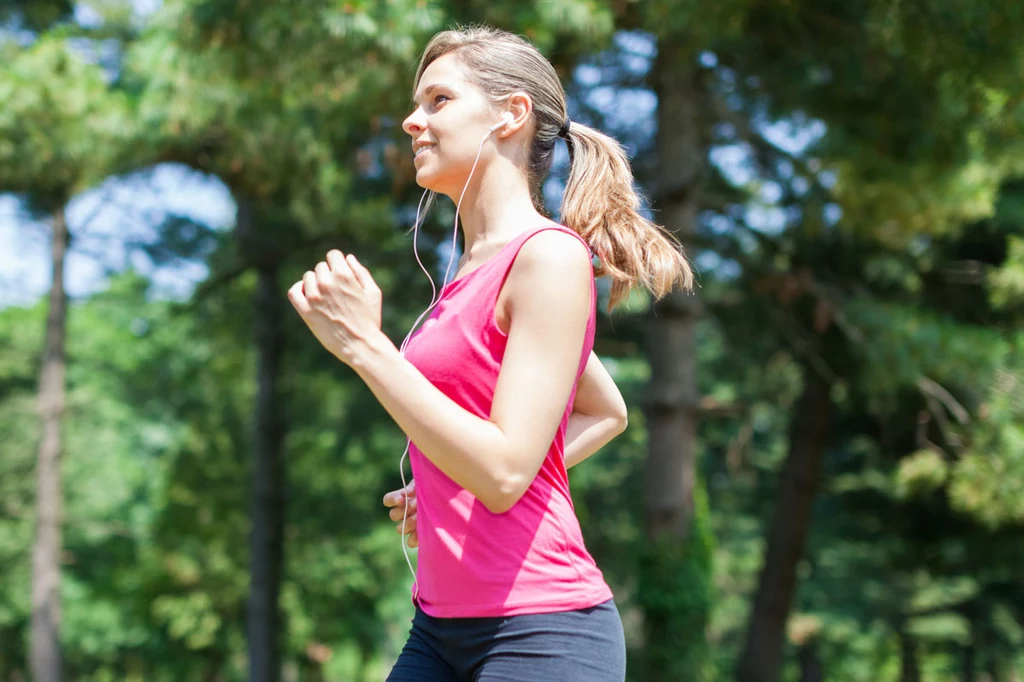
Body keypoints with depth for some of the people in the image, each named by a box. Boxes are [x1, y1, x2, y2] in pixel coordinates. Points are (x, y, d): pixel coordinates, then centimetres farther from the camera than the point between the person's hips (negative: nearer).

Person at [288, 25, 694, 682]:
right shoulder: (475, 271, 13)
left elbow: (505, 471, -19)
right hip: (443, 626, 8)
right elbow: (608, 413, 25)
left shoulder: (550, 255, -11)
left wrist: (365, 346, -18)